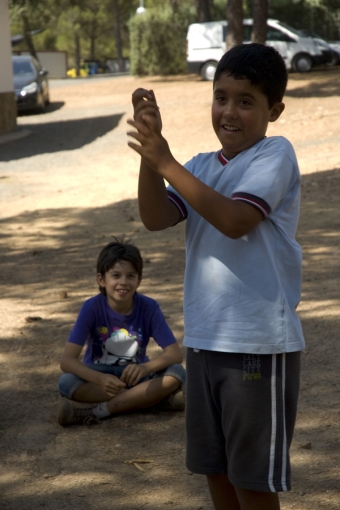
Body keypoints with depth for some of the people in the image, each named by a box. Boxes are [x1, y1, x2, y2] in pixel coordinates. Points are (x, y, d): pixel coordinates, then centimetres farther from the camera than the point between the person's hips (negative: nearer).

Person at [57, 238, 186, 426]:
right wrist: (100, 379, -44)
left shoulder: (149, 307, -13)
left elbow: (175, 354, -16)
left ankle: (97, 409, -29)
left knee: (176, 373, -26)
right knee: (67, 382, -32)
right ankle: (156, 398, -28)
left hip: (134, 375, 1)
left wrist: (145, 368, -38)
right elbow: (67, 360, -24)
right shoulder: (92, 308, -17)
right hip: (99, 376, -1)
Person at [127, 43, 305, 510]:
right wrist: (149, 151, -18)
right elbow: (156, 218, -5)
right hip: (205, 339, 7)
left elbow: (235, 220, -24)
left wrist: (166, 162, -24)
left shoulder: (275, 155, -9)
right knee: (215, 470, 17)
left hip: (261, 345, -7)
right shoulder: (201, 167, 10)